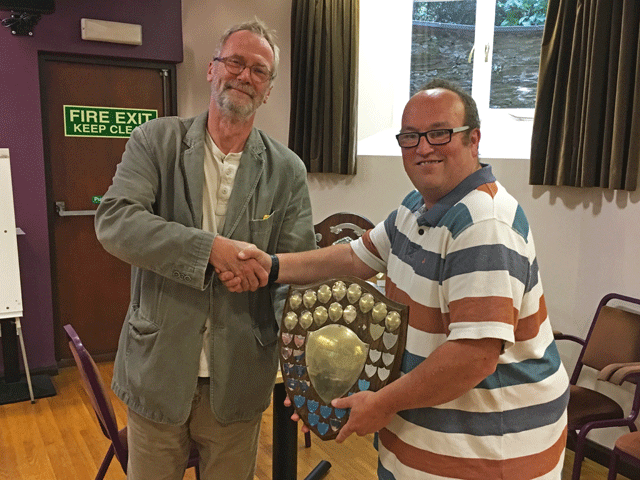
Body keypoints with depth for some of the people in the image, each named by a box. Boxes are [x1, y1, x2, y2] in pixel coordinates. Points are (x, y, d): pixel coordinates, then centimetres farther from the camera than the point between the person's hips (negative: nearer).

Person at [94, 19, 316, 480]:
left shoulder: (287, 170, -1)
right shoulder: (156, 141, -2)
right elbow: (114, 221, -15)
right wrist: (211, 247, -25)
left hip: (239, 376, 1)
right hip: (158, 368, 0)